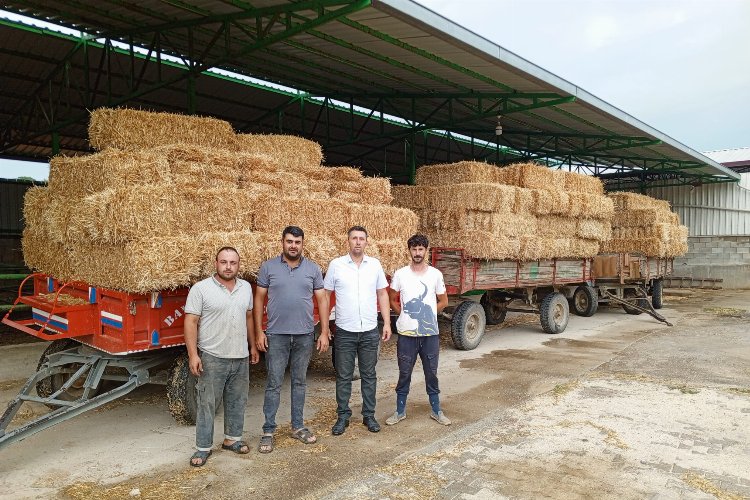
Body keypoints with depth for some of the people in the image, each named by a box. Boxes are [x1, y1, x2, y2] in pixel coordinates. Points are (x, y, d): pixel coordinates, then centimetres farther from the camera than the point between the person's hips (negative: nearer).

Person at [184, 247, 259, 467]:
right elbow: (191, 322, -11)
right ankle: (203, 448, 16)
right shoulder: (200, 289, -9)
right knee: (207, 404, 4)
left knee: (237, 401, 15)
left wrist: (253, 346, 17)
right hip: (212, 358, -5)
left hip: (240, 357, 5)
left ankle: (232, 438, 31)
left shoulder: (246, 288, 7)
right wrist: (193, 354, -16)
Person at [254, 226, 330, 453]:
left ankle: (298, 427, 26)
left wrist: (324, 332, -1)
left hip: (305, 335, 2)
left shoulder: (313, 269, 2)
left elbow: (322, 300, 4)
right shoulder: (268, 267, -1)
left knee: (300, 382, 13)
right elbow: (259, 300, 2)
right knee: (274, 384, 4)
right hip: (276, 335, -2)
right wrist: (259, 332, -3)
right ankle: (268, 431, 15)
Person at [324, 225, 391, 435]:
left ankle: (369, 415, 25)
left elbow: (382, 294, 7)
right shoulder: (336, 265, -4)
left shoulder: (375, 264, 2)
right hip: (344, 331, -2)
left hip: (370, 331, 2)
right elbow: (325, 295, 1)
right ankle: (343, 416, 22)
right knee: (343, 377, 8)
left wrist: (387, 323, 2)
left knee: (369, 376, 11)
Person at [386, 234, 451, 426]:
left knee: (431, 374, 11)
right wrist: (404, 315, 2)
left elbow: (443, 301, 10)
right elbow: (392, 300, 10)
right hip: (406, 334, 0)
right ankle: (400, 411, 23)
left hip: (430, 334, 1)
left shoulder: (435, 274, -1)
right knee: (404, 374, 9)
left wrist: (428, 314, 4)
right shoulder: (400, 274, -2)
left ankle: (436, 411, 26)